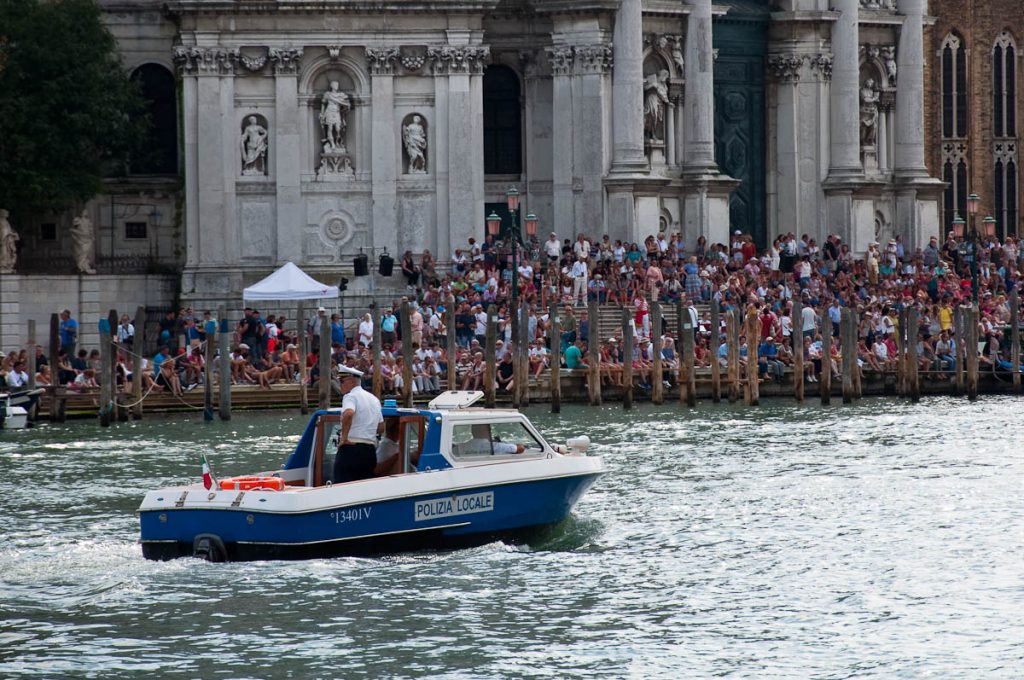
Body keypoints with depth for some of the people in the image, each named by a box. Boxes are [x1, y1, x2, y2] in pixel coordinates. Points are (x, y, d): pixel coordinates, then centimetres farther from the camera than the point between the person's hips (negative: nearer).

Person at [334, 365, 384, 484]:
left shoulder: (350, 396, -7)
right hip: (370, 450, 8)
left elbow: (348, 413, -29)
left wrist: (344, 437, -20)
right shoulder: (374, 399, 19)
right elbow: (381, 428, 24)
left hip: (351, 448, -8)